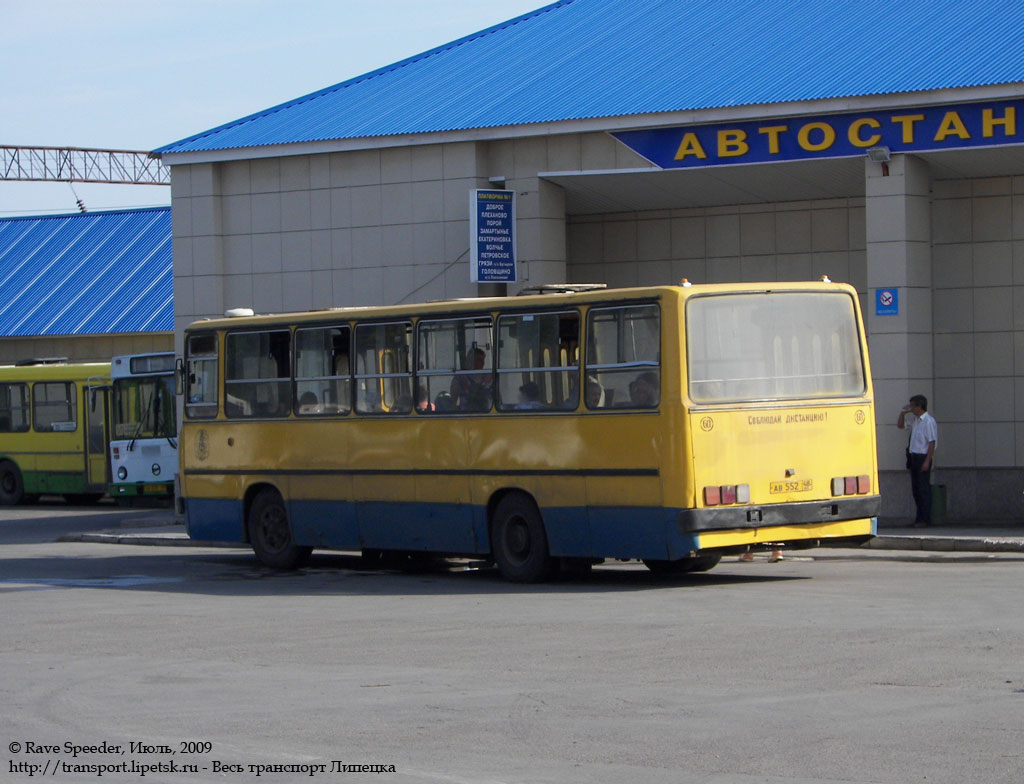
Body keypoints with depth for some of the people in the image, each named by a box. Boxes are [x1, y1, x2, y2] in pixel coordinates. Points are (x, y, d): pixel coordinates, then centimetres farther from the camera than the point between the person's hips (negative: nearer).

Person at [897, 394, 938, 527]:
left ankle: (924, 519, 0)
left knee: (924, 489, -4)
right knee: (915, 489, 12)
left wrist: (927, 461, -21)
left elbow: (932, 442, -17)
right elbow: (900, 425, 27)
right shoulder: (914, 419, 11)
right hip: (913, 456, 9)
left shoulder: (928, 421, -15)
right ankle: (920, 517, 19)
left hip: (923, 456, -9)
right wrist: (903, 412, 10)